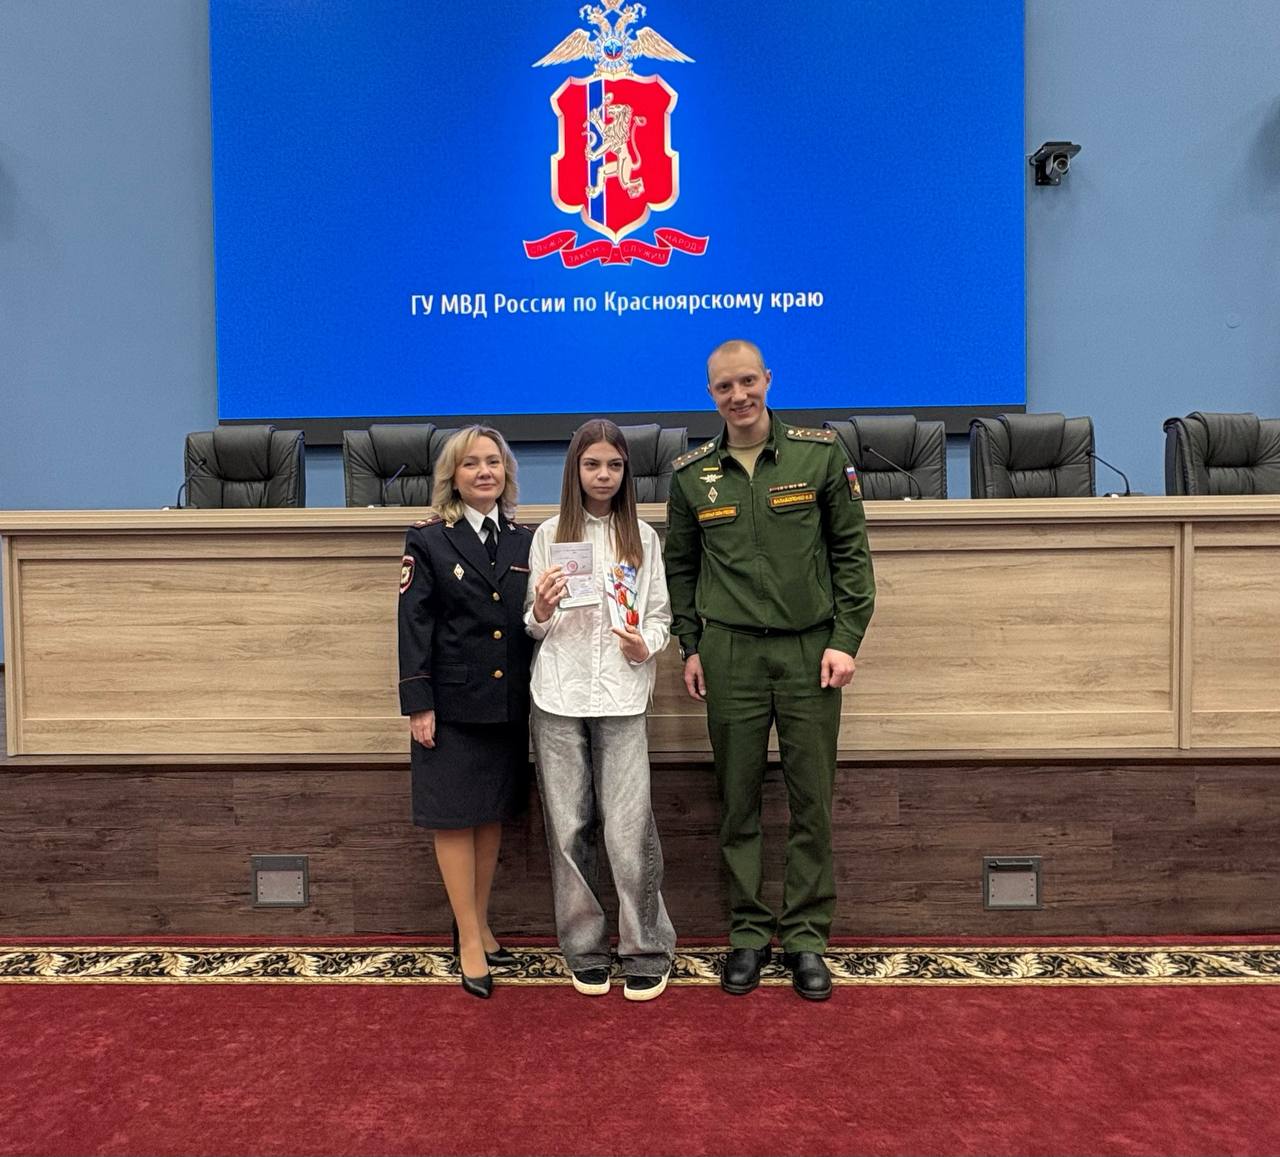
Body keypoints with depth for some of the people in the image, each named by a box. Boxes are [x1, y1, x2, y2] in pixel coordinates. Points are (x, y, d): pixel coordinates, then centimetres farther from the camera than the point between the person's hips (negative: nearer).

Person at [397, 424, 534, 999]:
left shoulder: (525, 541, 8)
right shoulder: (427, 541, -3)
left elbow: (535, 624, 8)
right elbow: (413, 627, -7)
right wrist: (418, 704, -12)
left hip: (509, 705, 4)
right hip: (453, 704, -4)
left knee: (492, 816, 14)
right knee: (455, 818, 3)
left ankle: (477, 923, 31)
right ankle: (469, 939, 17)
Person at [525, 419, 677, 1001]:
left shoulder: (644, 537, 9)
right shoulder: (549, 534, 7)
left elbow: (660, 616, 9)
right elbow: (533, 626, 9)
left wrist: (645, 646, -11)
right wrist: (541, 612, -13)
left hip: (622, 698, 0)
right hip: (558, 697, 1)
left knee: (630, 830, -5)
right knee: (568, 829, 6)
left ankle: (646, 950, 14)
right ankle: (585, 949, 23)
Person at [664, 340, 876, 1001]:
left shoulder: (820, 454, 1)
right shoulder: (691, 474, 6)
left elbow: (851, 551, 2)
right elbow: (680, 567, 13)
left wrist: (846, 640, -4)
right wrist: (689, 647, 7)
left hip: (811, 650, -1)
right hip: (729, 655, 1)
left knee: (812, 801, 6)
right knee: (739, 803, 7)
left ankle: (805, 936, 21)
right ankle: (748, 934, 22)